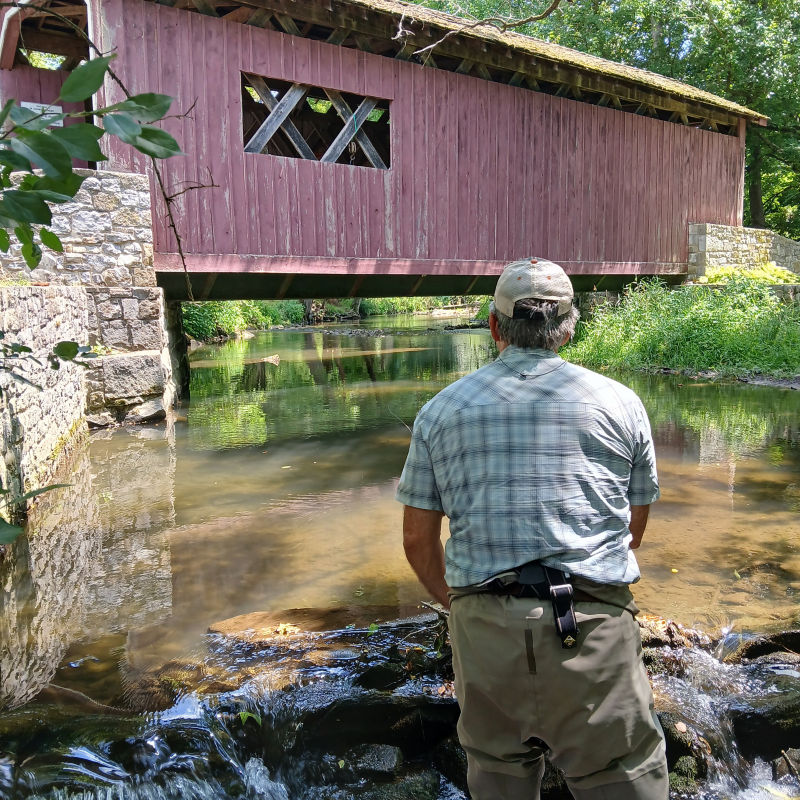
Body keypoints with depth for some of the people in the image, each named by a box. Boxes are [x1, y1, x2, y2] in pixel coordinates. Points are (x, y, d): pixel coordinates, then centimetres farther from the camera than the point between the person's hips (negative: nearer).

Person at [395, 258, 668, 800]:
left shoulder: (441, 410, 6)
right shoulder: (620, 403, 6)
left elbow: (418, 539, 8)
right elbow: (634, 527, 14)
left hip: (482, 626, 2)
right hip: (594, 626, -1)